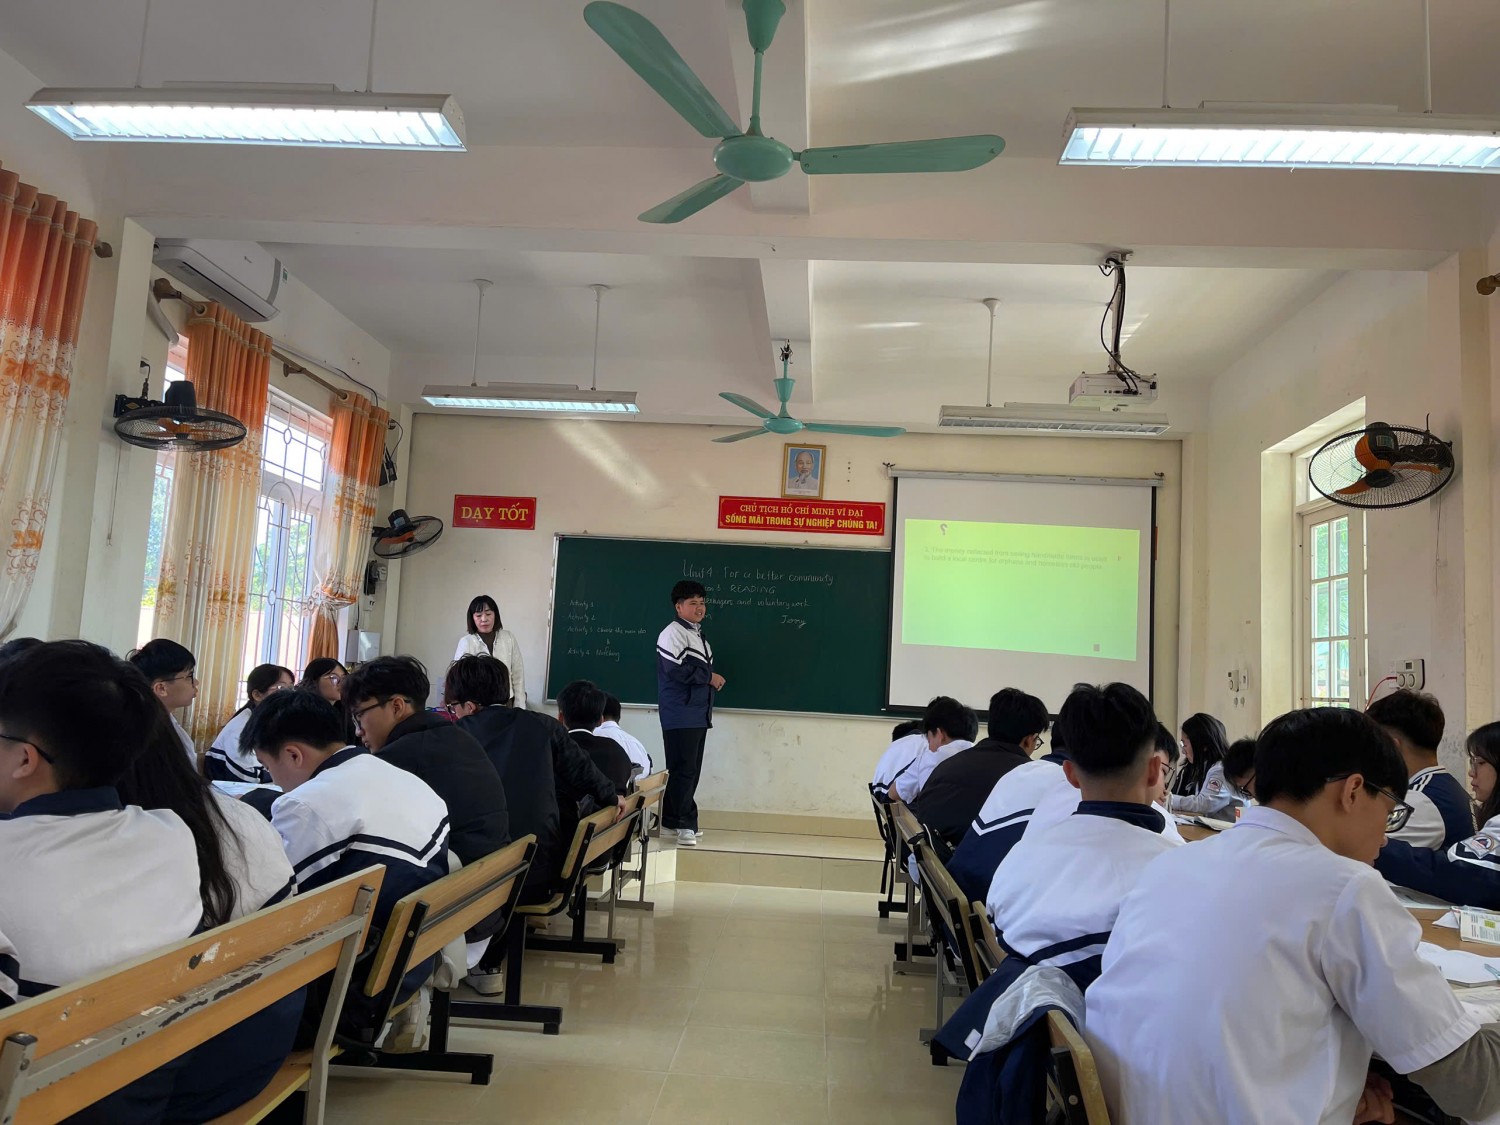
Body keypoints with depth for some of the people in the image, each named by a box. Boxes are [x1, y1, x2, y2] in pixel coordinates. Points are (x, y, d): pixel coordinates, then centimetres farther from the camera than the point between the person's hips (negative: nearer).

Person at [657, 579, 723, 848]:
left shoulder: (699, 635, 21)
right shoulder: (673, 633, -10)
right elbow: (677, 669, -21)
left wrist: (711, 679, 5)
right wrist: (709, 678, -12)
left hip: (699, 714, 9)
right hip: (680, 714, -9)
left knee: (691, 769, 10)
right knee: (683, 769, -10)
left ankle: (674, 820, 17)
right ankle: (685, 823, -7)